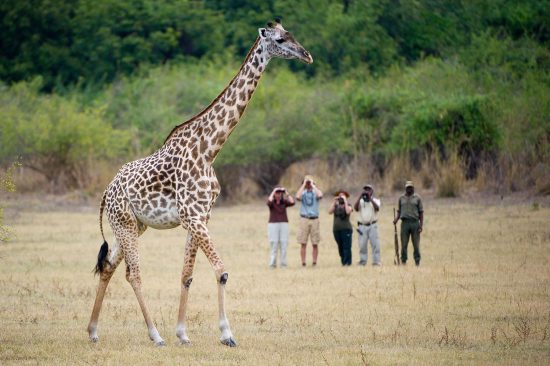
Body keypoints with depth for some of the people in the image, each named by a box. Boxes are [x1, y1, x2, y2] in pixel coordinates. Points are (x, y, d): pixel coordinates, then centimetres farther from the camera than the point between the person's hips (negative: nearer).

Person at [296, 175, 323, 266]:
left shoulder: (316, 192, 8)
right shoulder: (303, 192, 9)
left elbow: (320, 195, -17)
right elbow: (298, 197, -15)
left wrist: (313, 185, -7)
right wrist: (303, 185, -8)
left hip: (314, 219, 0)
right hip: (304, 219, 0)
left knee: (315, 244, 0)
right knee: (303, 243, -3)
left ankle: (315, 262, 5)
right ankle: (303, 262, -1)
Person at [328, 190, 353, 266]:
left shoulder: (348, 205, 3)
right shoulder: (336, 205, 14)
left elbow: (348, 212, -18)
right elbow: (330, 211, -3)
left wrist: (345, 201, -12)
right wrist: (334, 201, -3)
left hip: (346, 228, -4)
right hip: (336, 229, 5)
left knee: (346, 247, -11)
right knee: (340, 247, 6)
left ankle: (347, 262, -12)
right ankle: (343, 261, 12)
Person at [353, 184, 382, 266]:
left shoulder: (375, 200, 10)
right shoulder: (360, 201, 14)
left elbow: (377, 208, -11)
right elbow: (355, 208, -5)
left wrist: (370, 198, -15)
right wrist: (360, 197, -11)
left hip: (372, 225, -1)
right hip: (362, 226, 1)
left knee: (375, 244, -8)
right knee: (362, 245, -2)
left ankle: (376, 261, -8)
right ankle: (362, 261, 3)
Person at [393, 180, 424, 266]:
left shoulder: (417, 198, 7)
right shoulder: (401, 198, 13)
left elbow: (421, 212, 5)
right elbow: (399, 211, 17)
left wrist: (421, 225, -4)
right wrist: (396, 219, -3)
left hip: (415, 222, -2)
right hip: (405, 222, 2)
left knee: (416, 244, -2)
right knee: (404, 244, 1)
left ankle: (417, 262, 1)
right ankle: (403, 261, 4)